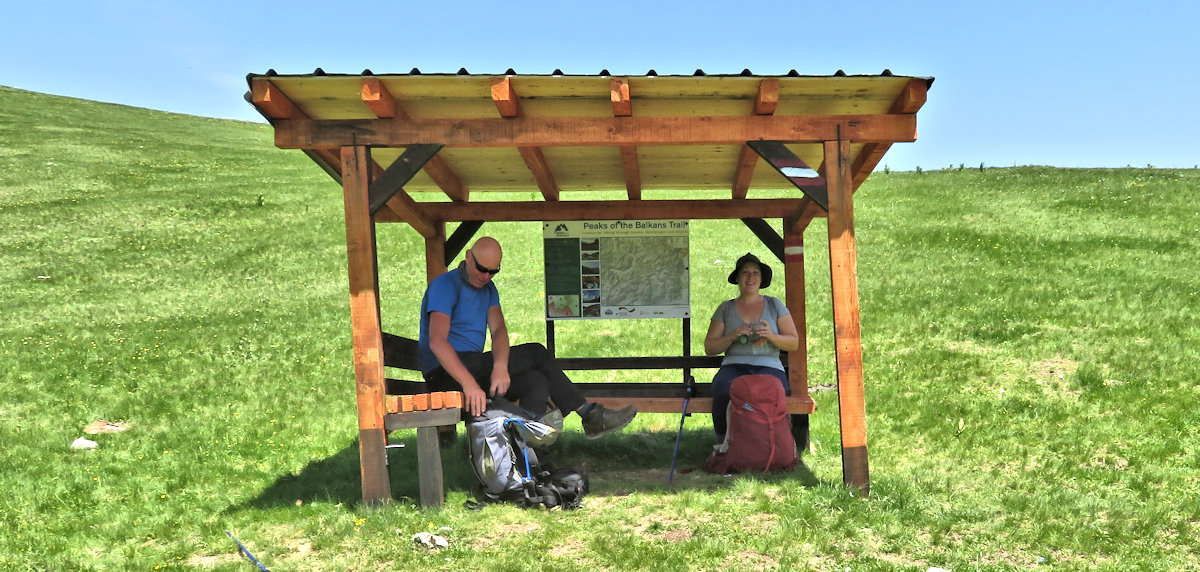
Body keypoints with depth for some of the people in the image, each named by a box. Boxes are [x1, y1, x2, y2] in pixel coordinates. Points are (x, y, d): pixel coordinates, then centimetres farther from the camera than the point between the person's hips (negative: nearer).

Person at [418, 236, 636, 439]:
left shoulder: (488, 289, 14)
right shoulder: (445, 285, -12)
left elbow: (498, 329, -3)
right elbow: (437, 342, -26)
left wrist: (500, 366, -27)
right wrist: (469, 384, -39)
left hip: (474, 369, 8)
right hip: (444, 374, -8)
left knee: (536, 381, -16)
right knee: (536, 353, -13)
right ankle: (589, 414, -6)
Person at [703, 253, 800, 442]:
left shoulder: (774, 305, 15)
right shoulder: (725, 308, 15)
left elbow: (794, 343, 12)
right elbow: (709, 348, 11)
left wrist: (771, 335, -8)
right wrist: (733, 336, -7)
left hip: (769, 366, 0)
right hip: (734, 366, 0)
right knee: (726, 393, -36)